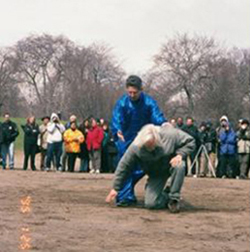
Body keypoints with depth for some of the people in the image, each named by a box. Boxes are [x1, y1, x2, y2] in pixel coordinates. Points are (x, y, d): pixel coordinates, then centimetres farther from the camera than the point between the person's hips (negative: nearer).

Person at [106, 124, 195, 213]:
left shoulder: (170, 135, -27)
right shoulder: (135, 147, -25)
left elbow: (190, 142, -15)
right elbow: (124, 166, -14)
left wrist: (180, 155, -32)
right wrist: (115, 188, -10)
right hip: (156, 174, 1)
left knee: (179, 165, -38)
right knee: (150, 203, -15)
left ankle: (174, 198, -17)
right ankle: (166, 194, 19)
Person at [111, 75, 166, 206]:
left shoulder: (149, 102, -14)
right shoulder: (122, 103, -16)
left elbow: (157, 117, -27)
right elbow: (116, 120, -28)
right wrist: (117, 131, -51)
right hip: (126, 140, -2)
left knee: (141, 168, 6)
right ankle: (125, 196, -5)